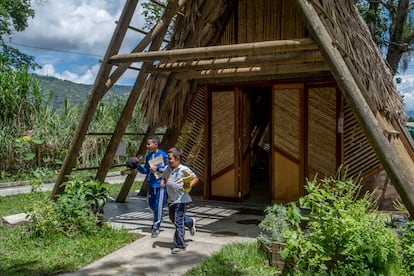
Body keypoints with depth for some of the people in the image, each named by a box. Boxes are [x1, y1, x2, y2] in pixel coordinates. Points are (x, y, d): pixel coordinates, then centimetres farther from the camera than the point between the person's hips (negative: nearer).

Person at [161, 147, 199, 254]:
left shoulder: (184, 169, -13)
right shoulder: (167, 169, 5)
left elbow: (196, 178, -5)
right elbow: (164, 178, 23)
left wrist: (189, 186, -22)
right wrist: (162, 182, 1)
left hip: (181, 199, -7)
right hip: (171, 199, 7)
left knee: (178, 222, -5)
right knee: (172, 218, 22)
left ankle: (179, 245, 7)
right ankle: (190, 222, 46)